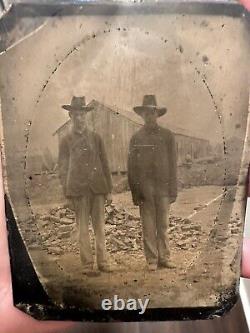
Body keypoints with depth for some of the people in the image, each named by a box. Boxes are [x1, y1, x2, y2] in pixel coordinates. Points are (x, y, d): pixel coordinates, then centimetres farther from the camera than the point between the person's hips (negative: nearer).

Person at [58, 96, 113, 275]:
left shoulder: (96, 138, 10)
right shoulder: (66, 140, 6)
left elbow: (105, 164, 9)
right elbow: (63, 168, 7)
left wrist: (109, 189, 6)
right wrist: (67, 192, -1)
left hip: (98, 188, 2)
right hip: (78, 189, -1)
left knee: (100, 226, 7)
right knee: (83, 228, 4)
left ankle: (103, 261, 19)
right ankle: (88, 265, 14)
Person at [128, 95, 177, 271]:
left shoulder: (168, 135, 5)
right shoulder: (136, 138, 4)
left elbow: (173, 164, 4)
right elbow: (131, 167, 3)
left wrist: (173, 190, -1)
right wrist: (135, 192, -2)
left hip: (163, 187, 0)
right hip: (145, 189, 0)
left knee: (163, 225, 8)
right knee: (148, 226, 6)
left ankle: (164, 257, 22)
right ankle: (152, 260, 19)